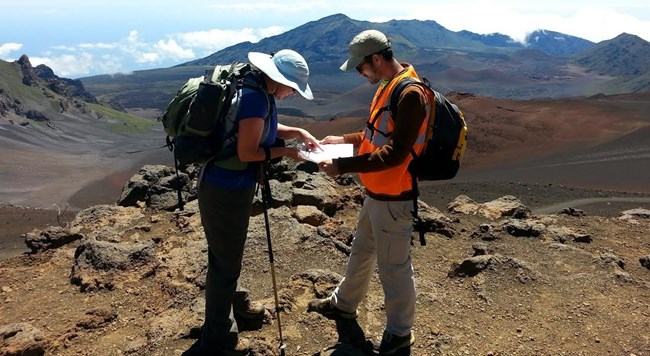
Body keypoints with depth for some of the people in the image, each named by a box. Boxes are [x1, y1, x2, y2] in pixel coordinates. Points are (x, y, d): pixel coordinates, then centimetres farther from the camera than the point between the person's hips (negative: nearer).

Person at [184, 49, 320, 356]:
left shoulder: (255, 88, 3)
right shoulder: (256, 98, -26)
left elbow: (260, 129, 18)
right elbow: (247, 152, -24)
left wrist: (297, 132, 6)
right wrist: (285, 152, -13)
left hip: (230, 185, 10)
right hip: (227, 189, -10)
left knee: (228, 253, 27)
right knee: (224, 261, 5)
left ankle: (235, 302, 51)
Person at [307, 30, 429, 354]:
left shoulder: (410, 93, -23)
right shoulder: (388, 85, 8)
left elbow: (395, 152, -27)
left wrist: (343, 166, -26)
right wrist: (345, 139, 9)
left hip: (394, 197, -10)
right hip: (377, 192, 10)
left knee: (393, 266, 5)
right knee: (362, 250, 24)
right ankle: (344, 304, 44)